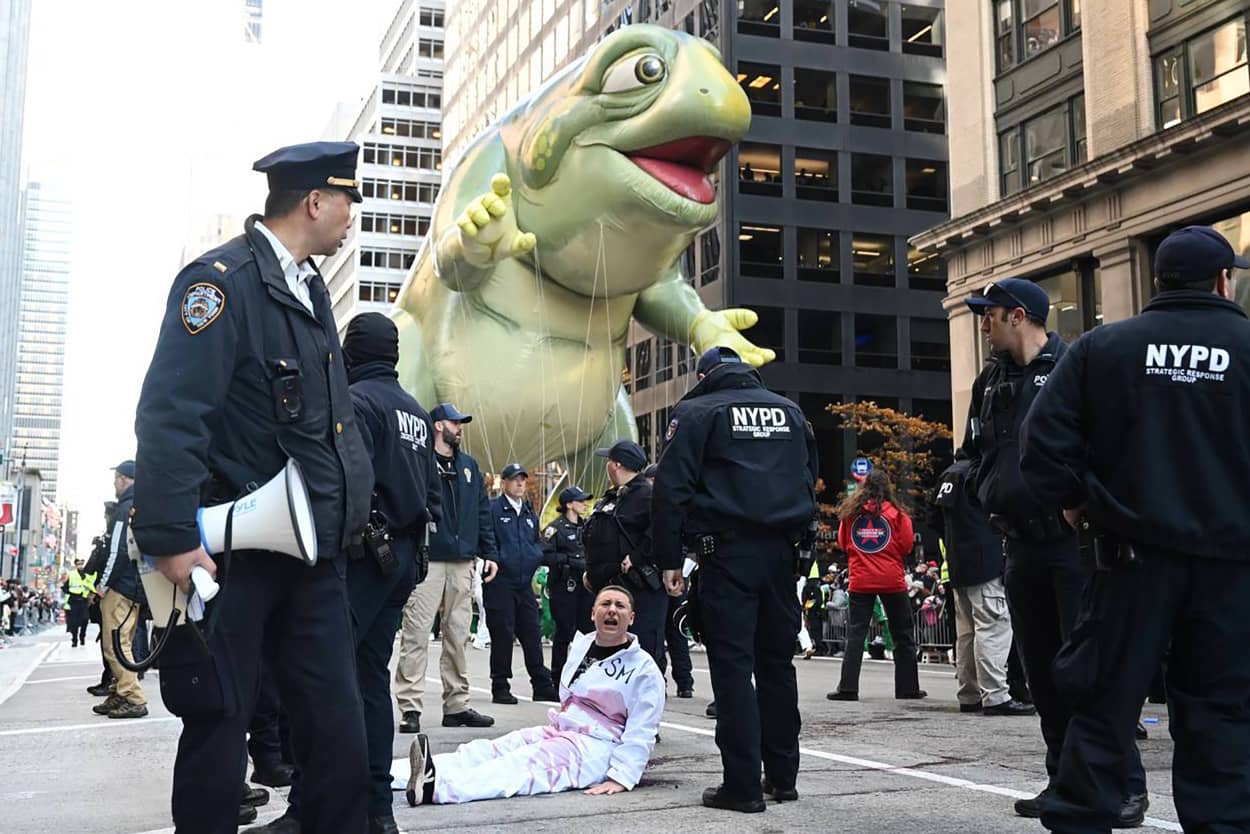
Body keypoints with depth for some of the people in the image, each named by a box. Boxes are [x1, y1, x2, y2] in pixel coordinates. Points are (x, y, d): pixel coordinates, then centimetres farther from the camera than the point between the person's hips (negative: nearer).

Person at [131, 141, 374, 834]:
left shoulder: (309, 289, 15)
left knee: (337, 720, 9)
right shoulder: (223, 280, -13)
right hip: (236, 554, -8)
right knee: (220, 721, 4)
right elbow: (169, 414, -21)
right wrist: (172, 539, -25)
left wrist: (350, 507, 20)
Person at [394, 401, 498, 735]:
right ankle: (410, 708, -7)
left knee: (458, 635, 9)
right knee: (416, 634, -8)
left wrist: (488, 552, 13)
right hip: (426, 560, -6)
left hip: (462, 561, 6)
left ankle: (457, 704, 15)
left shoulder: (469, 466, 18)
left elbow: (483, 511, 20)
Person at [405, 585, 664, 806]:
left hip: (596, 748, -8)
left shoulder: (644, 669, -4)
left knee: (524, 764, -31)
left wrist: (621, 777, -22)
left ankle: (439, 787, -53)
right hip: (558, 732, 8)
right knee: (488, 750, -17)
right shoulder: (581, 644, 16)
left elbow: (641, 734, -11)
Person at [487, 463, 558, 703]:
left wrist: (536, 555, 6)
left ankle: (543, 686, 14)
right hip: (501, 582, -6)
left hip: (524, 582, 6)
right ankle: (500, 688, 8)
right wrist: (499, 560, -19)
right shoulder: (493, 509, -5)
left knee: (532, 635, 8)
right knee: (502, 636, -2)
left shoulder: (530, 514, 18)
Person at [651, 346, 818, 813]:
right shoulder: (789, 411, 18)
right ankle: (782, 776, 17)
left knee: (732, 665, -3)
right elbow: (811, 480, 21)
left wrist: (669, 559, -3)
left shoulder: (696, 411, 1)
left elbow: (672, 488, -6)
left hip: (728, 551, -5)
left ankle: (743, 784, -5)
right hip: (781, 551, 5)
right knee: (777, 662, 12)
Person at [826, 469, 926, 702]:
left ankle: (847, 687, -3)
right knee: (902, 635, 10)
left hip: (860, 580, 1)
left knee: (855, 634, 4)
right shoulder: (896, 513, -4)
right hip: (892, 580, -1)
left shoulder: (850, 512, 2)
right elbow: (906, 545, -4)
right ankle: (907, 687, 14)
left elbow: (842, 543, 12)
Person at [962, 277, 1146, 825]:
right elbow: (975, 452, 22)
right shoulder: (990, 383, 16)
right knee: (1042, 669, 10)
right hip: (1021, 548, 7)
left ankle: (1125, 784, 1)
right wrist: (989, 497, 6)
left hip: (1073, 541, -7)